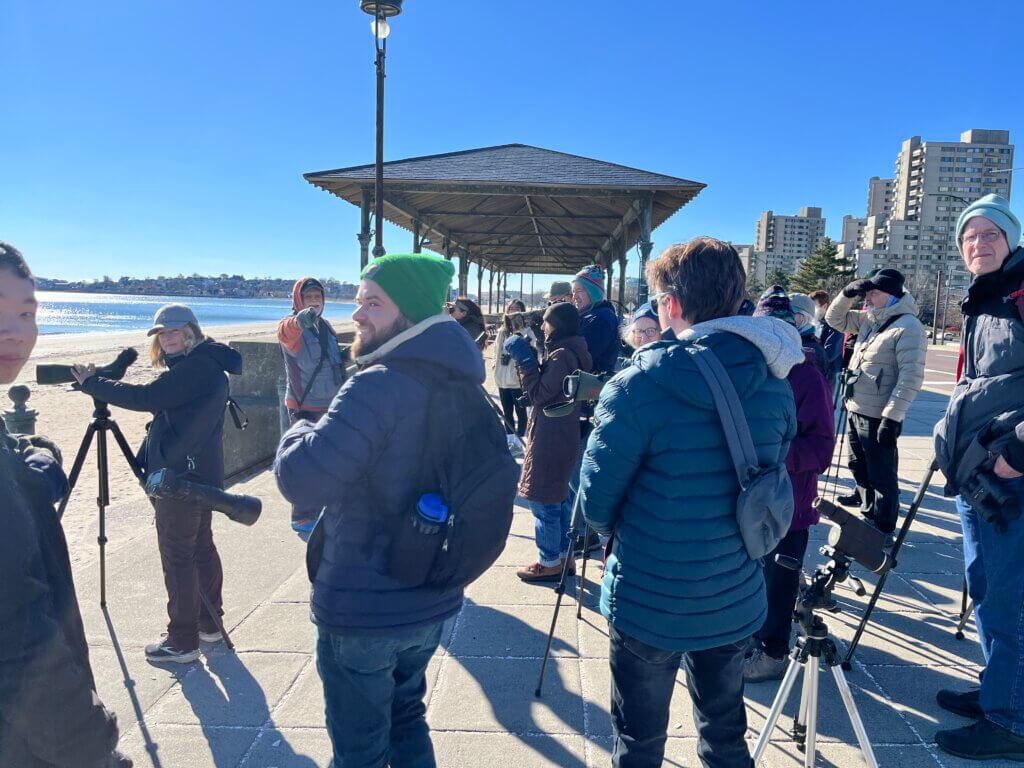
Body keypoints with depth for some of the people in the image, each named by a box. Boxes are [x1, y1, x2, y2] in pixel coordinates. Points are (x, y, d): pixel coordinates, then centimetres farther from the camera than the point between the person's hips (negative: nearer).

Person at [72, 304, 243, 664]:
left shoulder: (196, 367, -18)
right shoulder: (205, 365, 14)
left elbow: (146, 398, -22)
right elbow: (160, 404, 19)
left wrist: (92, 383, -12)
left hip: (182, 477, -11)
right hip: (200, 474, 11)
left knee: (178, 558, -2)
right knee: (201, 547, 18)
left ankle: (182, 642, 8)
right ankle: (209, 623, 30)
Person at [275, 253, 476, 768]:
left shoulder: (379, 385, -24)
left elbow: (302, 478, -28)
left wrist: (302, 433, -8)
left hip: (362, 610, -7)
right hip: (432, 602, 8)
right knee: (406, 717, 27)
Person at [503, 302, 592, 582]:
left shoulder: (562, 355, -19)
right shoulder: (572, 353, 13)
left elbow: (539, 394, -18)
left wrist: (524, 359, -14)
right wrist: (526, 358, 10)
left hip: (550, 439, -10)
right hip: (562, 436, 10)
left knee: (542, 499, -1)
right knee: (559, 497, 17)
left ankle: (549, 563, 8)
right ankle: (563, 555, 27)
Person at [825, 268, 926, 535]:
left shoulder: (908, 327, -17)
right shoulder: (869, 320, 9)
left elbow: (911, 377, -22)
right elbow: (835, 319, 19)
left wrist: (891, 417, -25)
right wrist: (849, 293, 1)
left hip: (878, 417, -9)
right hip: (856, 410, 9)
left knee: (881, 475, 1)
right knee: (859, 465, 27)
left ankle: (883, 529, 11)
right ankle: (865, 499, 49)